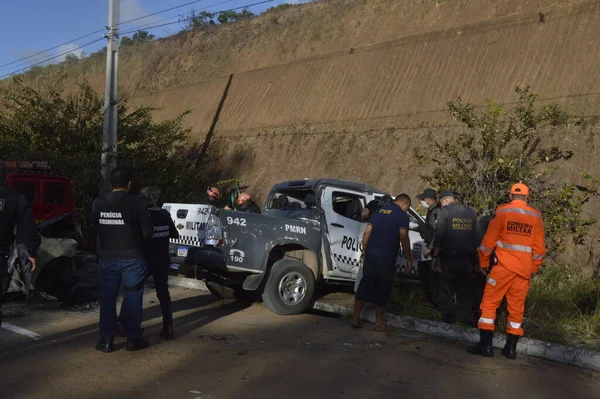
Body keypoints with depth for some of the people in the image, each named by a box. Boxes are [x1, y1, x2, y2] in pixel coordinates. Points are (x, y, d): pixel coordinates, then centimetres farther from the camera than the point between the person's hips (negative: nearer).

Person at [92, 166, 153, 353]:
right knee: (132, 298, 8)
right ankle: (133, 338, 14)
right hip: (132, 258, -3)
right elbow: (148, 231, -10)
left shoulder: (98, 203, -3)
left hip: (107, 258, 3)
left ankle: (106, 340, 15)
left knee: (107, 298, 11)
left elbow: (96, 228, 5)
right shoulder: (135, 202, -14)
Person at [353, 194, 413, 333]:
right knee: (382, 289, 4)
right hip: (386, 257, -5)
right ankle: (379, 323, 11)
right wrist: (409, 259, -4)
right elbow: (404, 238, -11)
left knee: (364, 285, 10)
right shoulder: (402, 215, -4)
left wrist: (364, 249, 19)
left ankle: (356, 318, 13)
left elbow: (367, 232, 12)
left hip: (371, 254, 6)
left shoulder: (379, 211, 14)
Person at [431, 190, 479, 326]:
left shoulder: (445, 211, -6)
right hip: (467, 258, 5)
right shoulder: (471, 212, 10)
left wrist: (435, 256, -7)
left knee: (446, 289, 5)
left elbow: (439, 235, -12)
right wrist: (475, 258, 16)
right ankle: (466, 318, 13)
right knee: (465, 289, 12)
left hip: (449, 257, -5)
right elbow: (476, 236, 11)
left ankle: (448, 317, 4)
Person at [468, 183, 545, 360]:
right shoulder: (536, 216, 7)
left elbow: (489, 239, -3)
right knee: (517, 307, 10)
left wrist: (483, 262, 7)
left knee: (489, 303, 2)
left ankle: (485, 345, -2)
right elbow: (539, 247, 10)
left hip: (504, 265, -3)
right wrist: (534, 268, 21)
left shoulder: (502, 211, -1)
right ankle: (511, 348, 13)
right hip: (524, 268, 3)